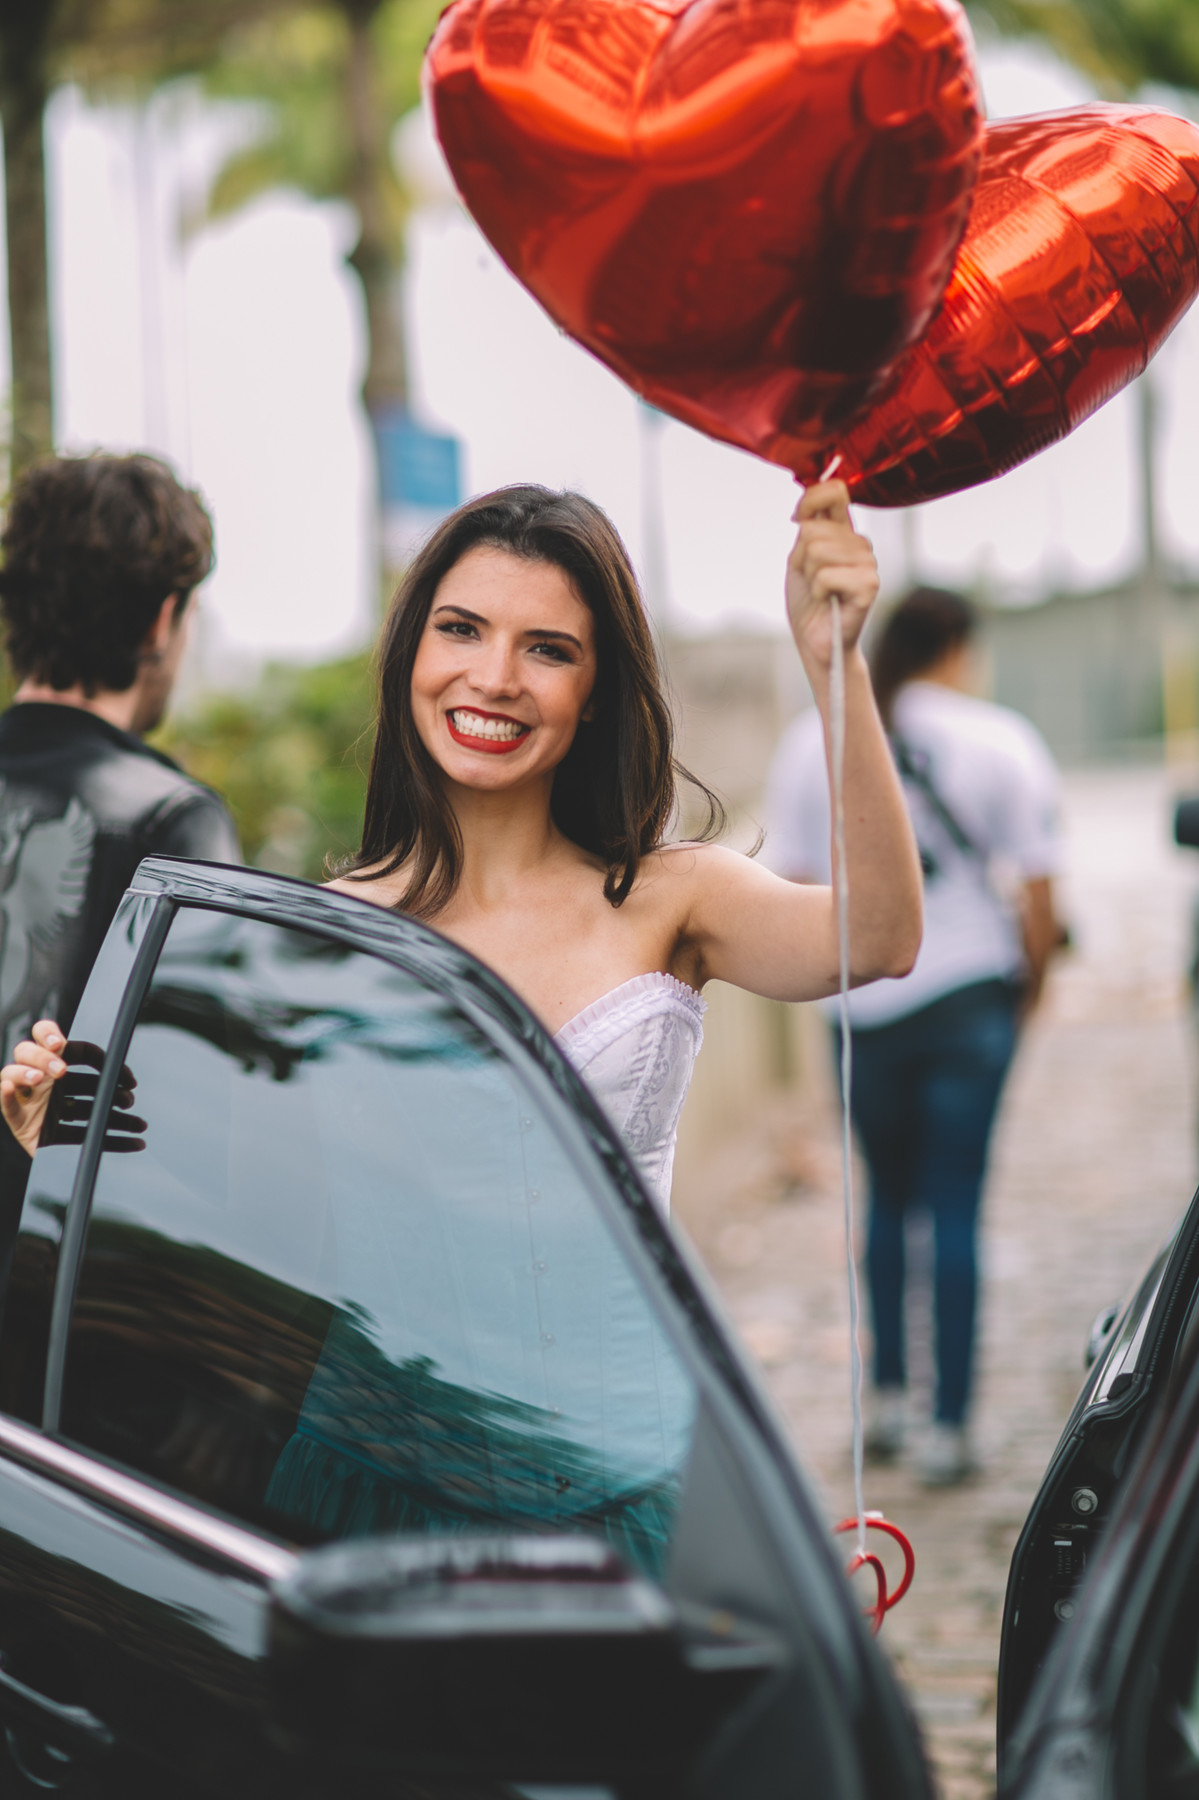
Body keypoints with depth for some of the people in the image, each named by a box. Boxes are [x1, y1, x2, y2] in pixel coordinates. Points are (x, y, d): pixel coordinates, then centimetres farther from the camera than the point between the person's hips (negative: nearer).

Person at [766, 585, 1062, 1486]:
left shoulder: (812, 742, 3)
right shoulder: (1001, 742, -4)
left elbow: (795, 885, 5)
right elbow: (1037, 892, -6)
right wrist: (1032, 981, 10)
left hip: (862, 1002, 3)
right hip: (967, 995, -3)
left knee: (888, 1198, 19)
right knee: (956, 1208, 1)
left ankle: (886, 1395, 21)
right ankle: (950, 1427, 2)